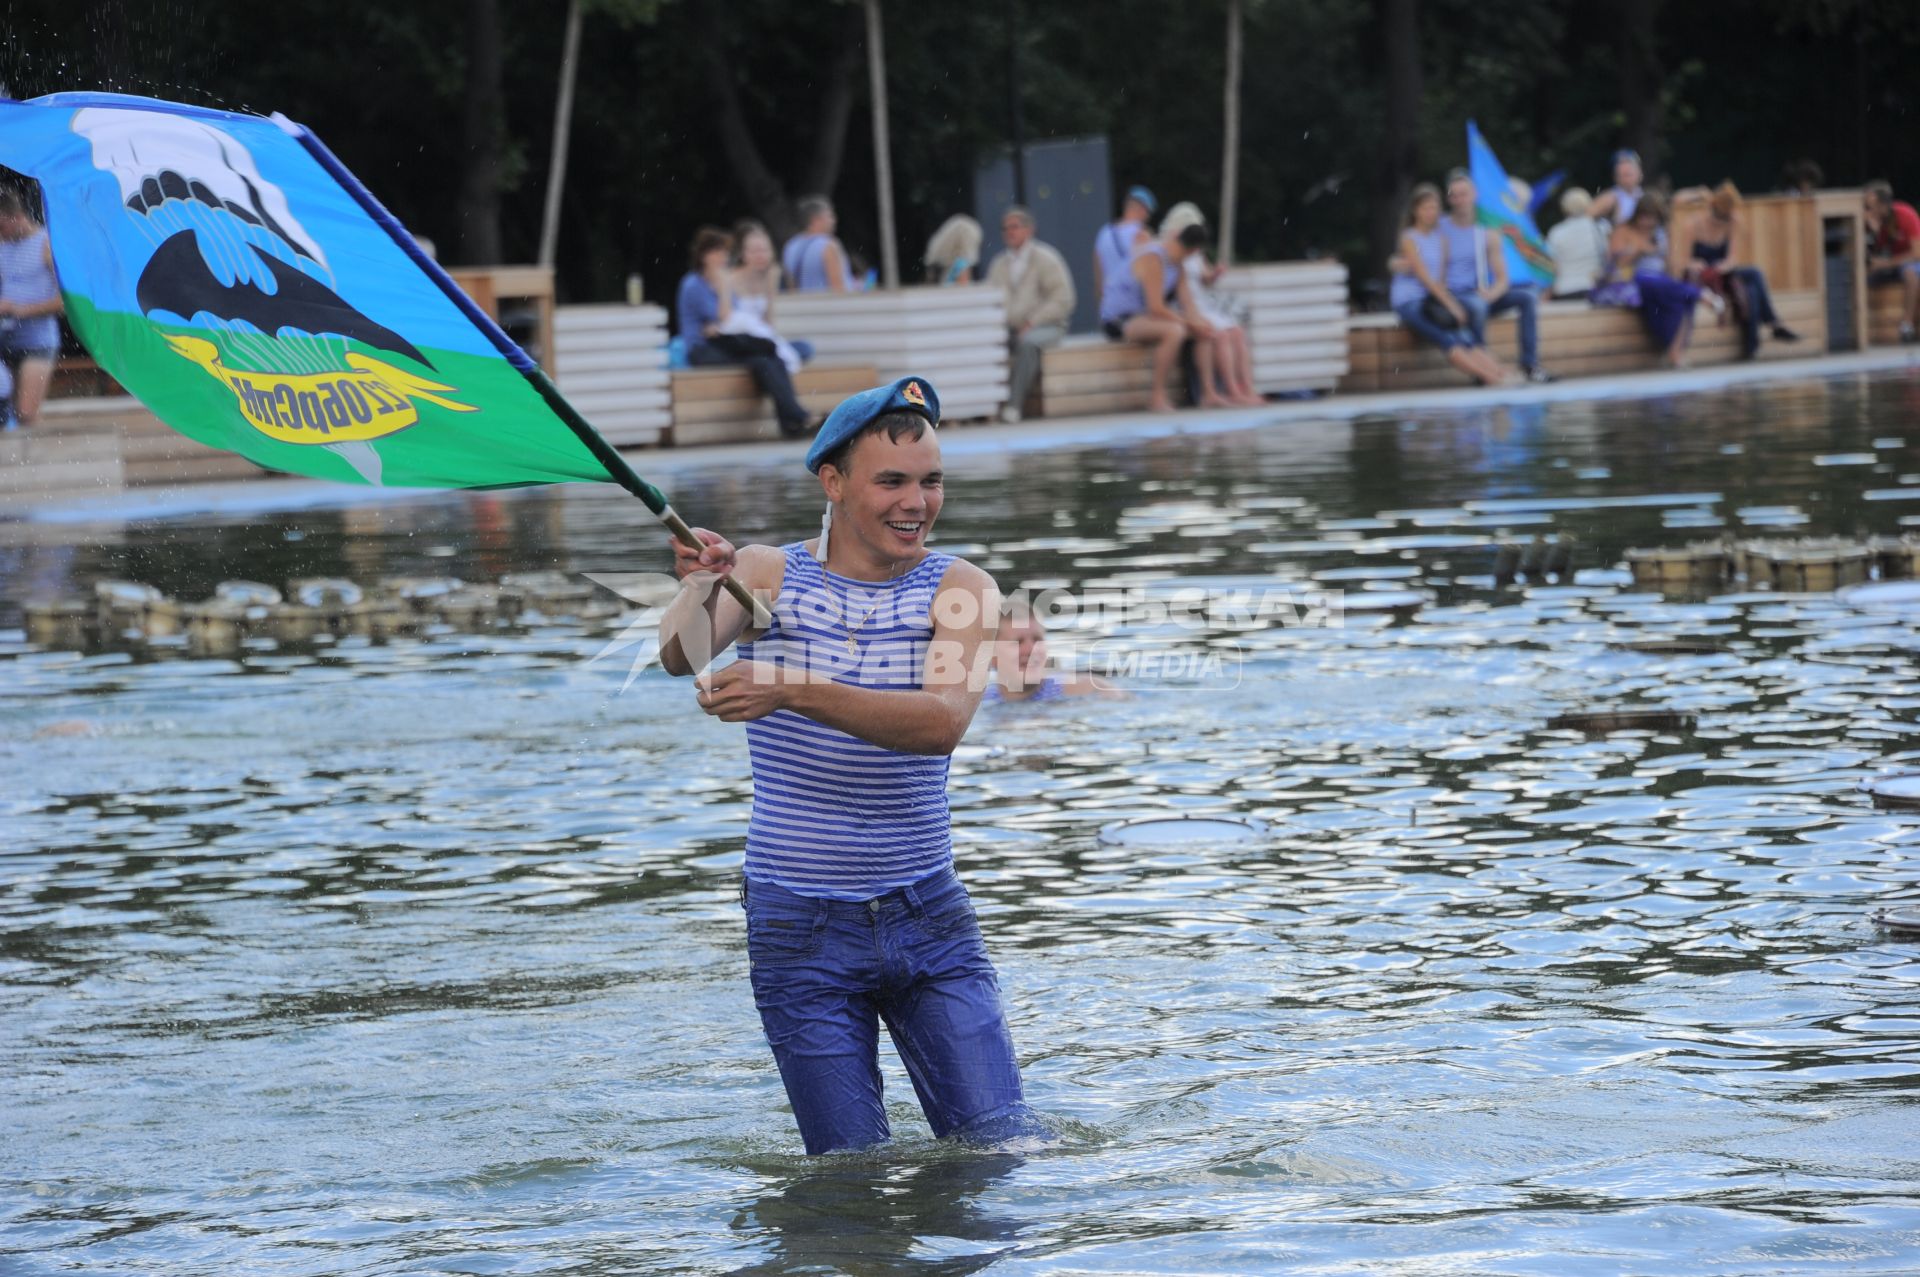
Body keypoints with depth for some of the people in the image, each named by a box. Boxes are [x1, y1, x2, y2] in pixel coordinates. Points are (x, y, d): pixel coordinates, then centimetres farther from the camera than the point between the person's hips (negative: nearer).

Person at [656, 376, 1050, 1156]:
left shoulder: (960, 591, -4)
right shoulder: (766, 575, -2)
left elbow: (942, 722, -23)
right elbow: (681, 657, -21)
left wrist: (792, 693, -36)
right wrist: (700, 589, -44)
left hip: (928, 917, 1)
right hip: (800, 933, -1)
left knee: (1005, 1144, -2)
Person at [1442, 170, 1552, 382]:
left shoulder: (1487, 235, 8)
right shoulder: (1438, 229, -1)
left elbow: (1502, 280, 7)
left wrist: (1491, 293, -16)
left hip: (1481, 295, 5)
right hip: (1450, 297, -5)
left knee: (1528, 296, -13)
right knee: (1477, 305, -38)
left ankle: (1529, 365, -18)